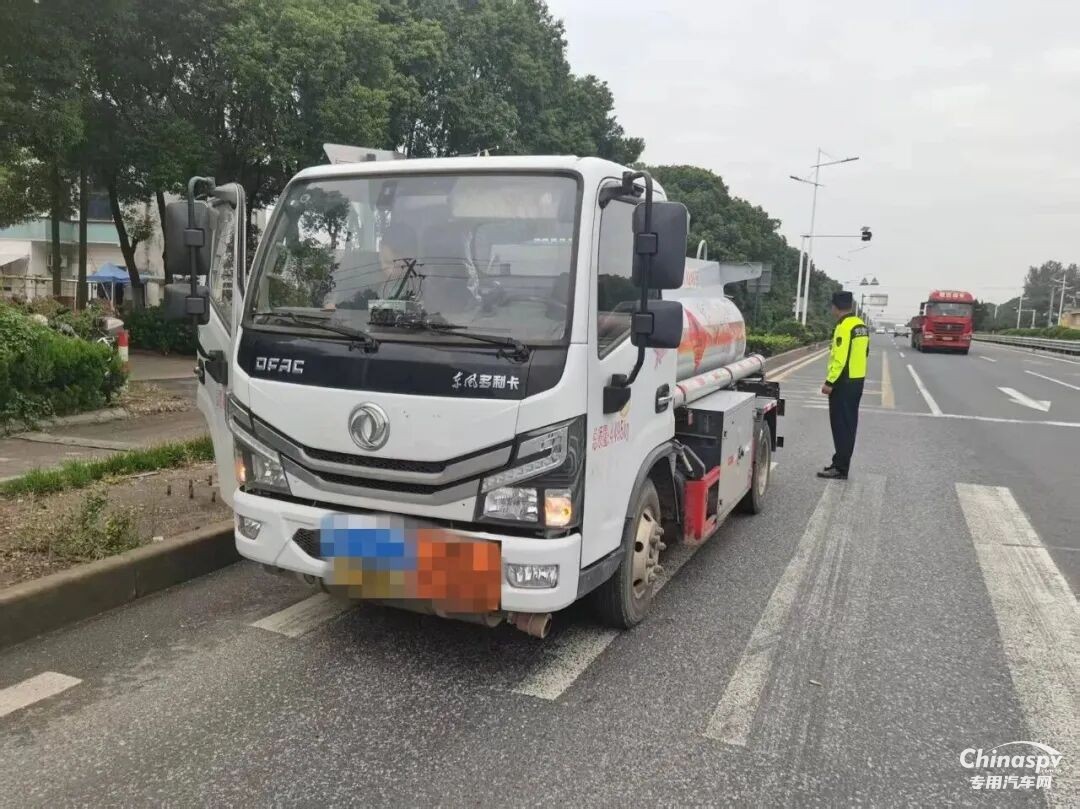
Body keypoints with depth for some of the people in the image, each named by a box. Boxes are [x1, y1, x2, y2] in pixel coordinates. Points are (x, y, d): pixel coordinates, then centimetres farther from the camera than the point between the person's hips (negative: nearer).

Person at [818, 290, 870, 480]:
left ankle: (840, 468, -4)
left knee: (841, 425, -6)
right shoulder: (861, 325, 12)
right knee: (849, 423, 14)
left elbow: (840, 358, -23)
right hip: (857, 380, 10)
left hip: (844, 382, -10)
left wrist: (829, 382, -21)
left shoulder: (844, 326, -17)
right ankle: (841, 463, 21)